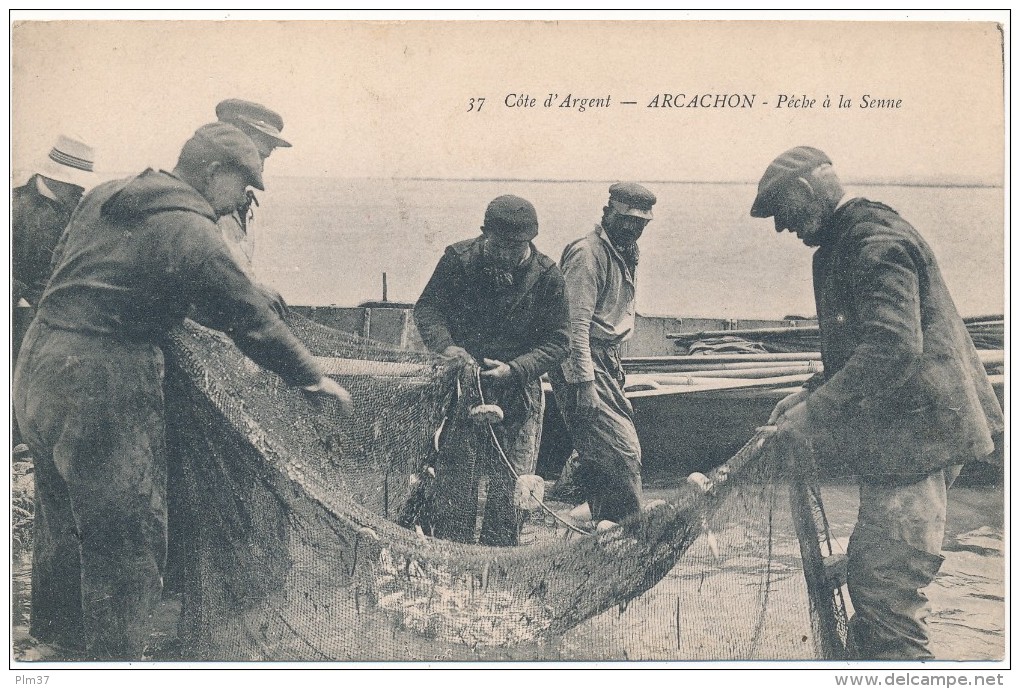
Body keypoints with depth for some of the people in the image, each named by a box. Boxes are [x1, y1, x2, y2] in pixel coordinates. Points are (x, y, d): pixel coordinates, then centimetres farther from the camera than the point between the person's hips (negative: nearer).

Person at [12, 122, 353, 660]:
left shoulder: (103, 197, 11)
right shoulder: (189, 231, -13)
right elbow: (250, 319, -10)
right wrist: (312, 377, 0)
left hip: (37, 368, 9)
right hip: (101, 389, -9)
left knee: (64, 517, 25)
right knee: (128, 539, 3)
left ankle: (57, 631, 43)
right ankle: (115, 662, 14)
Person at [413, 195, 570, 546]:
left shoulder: (547, 276, -7)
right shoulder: (458, 259, -6)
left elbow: (556, 342, -5)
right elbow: (426, 307, 1)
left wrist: (514, 369, -20)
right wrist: (445, 345, -19)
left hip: (518, 393, 0)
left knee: (509, 493, 4)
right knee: (453, 487, 2)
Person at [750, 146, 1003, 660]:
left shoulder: (877, 241, -16)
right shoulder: (841, 247, 17)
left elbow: (894, 348, -28)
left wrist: (812, 416, -25)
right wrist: (810, 395, 10)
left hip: (916, 434, -11)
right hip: (890, 437, 11)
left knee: (884, 584, -8)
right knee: (869, 574, 19)